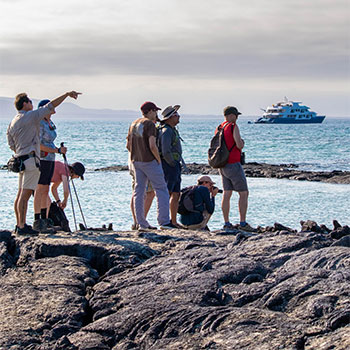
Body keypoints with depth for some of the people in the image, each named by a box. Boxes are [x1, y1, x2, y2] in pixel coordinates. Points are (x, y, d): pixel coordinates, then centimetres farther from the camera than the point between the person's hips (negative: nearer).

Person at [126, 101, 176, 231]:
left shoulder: (133, 124, 13)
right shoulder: (149, 124, -12)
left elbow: (128, 145, 16)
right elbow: (152, 146, -20)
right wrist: (158, 159, -9)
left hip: (136, 161, 8)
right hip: (150, 161, -8)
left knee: (138, 191, 7)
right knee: (161, 189, -1)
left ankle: (142, 223, 6)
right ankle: (164, 221, -6)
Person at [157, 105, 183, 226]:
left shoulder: (172, 130, 17)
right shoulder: (166, 131, -16)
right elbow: (166, 152, -24)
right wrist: (173, 165, -14)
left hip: (175, 166, 10)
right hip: (169, 166, -10)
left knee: (176, 194, 11)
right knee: (166, 194, -11)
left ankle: (174, 222, 16)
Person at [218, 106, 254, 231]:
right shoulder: (233, 127, -13)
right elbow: (239, 145, -20)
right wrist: (242, 142, 4)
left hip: (222, 166, 8)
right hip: (233, 165, -8)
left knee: (227, 194, 7)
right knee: (244, 193, -2)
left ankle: (226, 223, 6)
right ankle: (243, 223, -6)